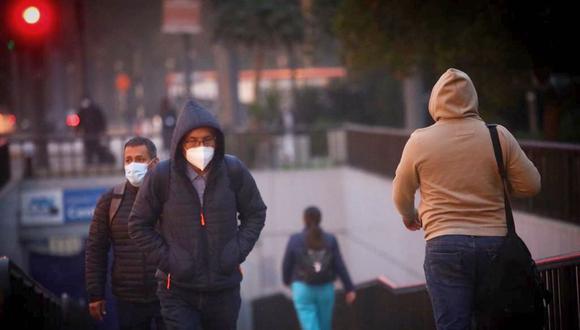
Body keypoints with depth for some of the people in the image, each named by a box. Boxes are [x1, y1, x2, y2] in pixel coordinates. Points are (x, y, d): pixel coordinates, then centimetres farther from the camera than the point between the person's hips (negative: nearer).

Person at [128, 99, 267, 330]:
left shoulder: (234, 171, -6)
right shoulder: (162, 176, -10)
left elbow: (255, 214, 8)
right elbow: (138, 225, 0)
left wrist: (239, 251, -2)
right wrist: (166, 257, -6)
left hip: (225, 287, 2)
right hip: (178, 290, -2)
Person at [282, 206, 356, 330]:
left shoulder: (295, 240, -6)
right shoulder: (330, 240, -3)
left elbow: (287, 264, 2)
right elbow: (340, 266, -6)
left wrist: (286, 280, 22)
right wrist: (350, 289, -3)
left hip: (303, 289, -2)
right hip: (326, 289, 2)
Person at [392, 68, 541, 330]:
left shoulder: (420, 141, -1)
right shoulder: (499, 136, -1)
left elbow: (401, 194, 10)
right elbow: (530, 186, 3)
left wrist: (409, 217, 31)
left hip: (445, 245, -1)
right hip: (494, 242, 2)